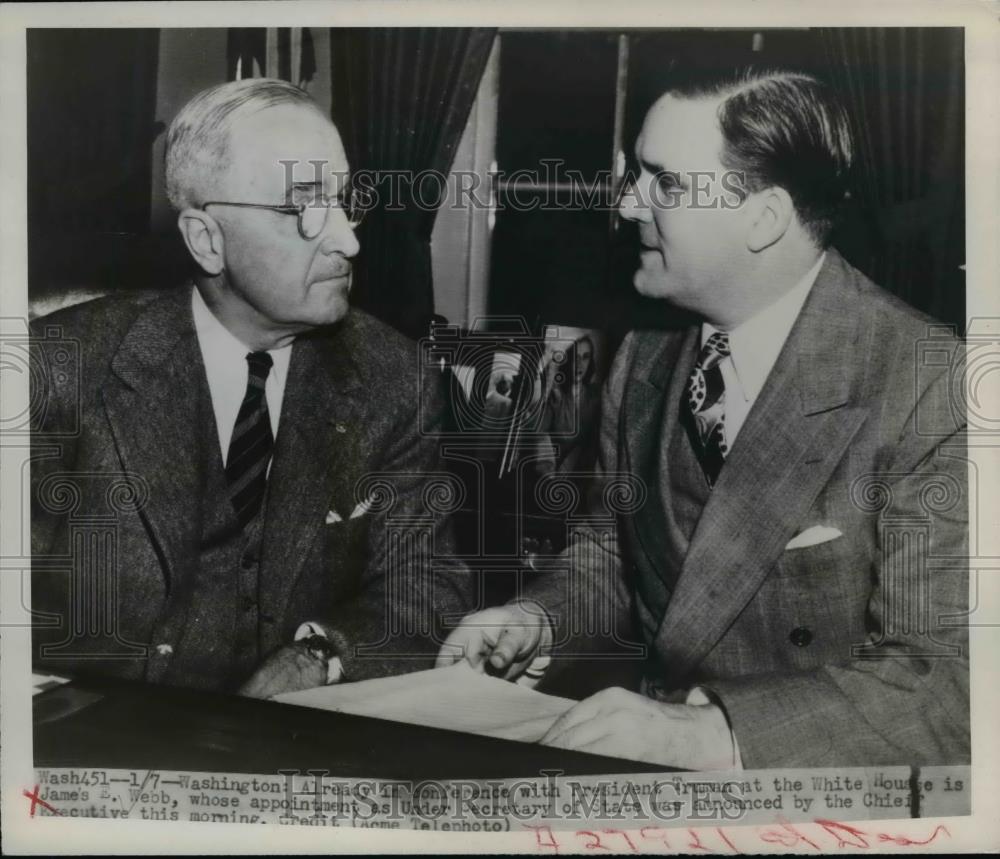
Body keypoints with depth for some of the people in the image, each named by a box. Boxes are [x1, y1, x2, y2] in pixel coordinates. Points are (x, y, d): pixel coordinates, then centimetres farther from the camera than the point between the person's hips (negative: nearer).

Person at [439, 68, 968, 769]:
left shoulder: (931, 391, -16)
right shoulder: (644, 359, 2)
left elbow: (948, 683, -18)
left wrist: (709, 732, -28)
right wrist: (540, 620, -6)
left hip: (815, 765, -4)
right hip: (648, 744, 5)